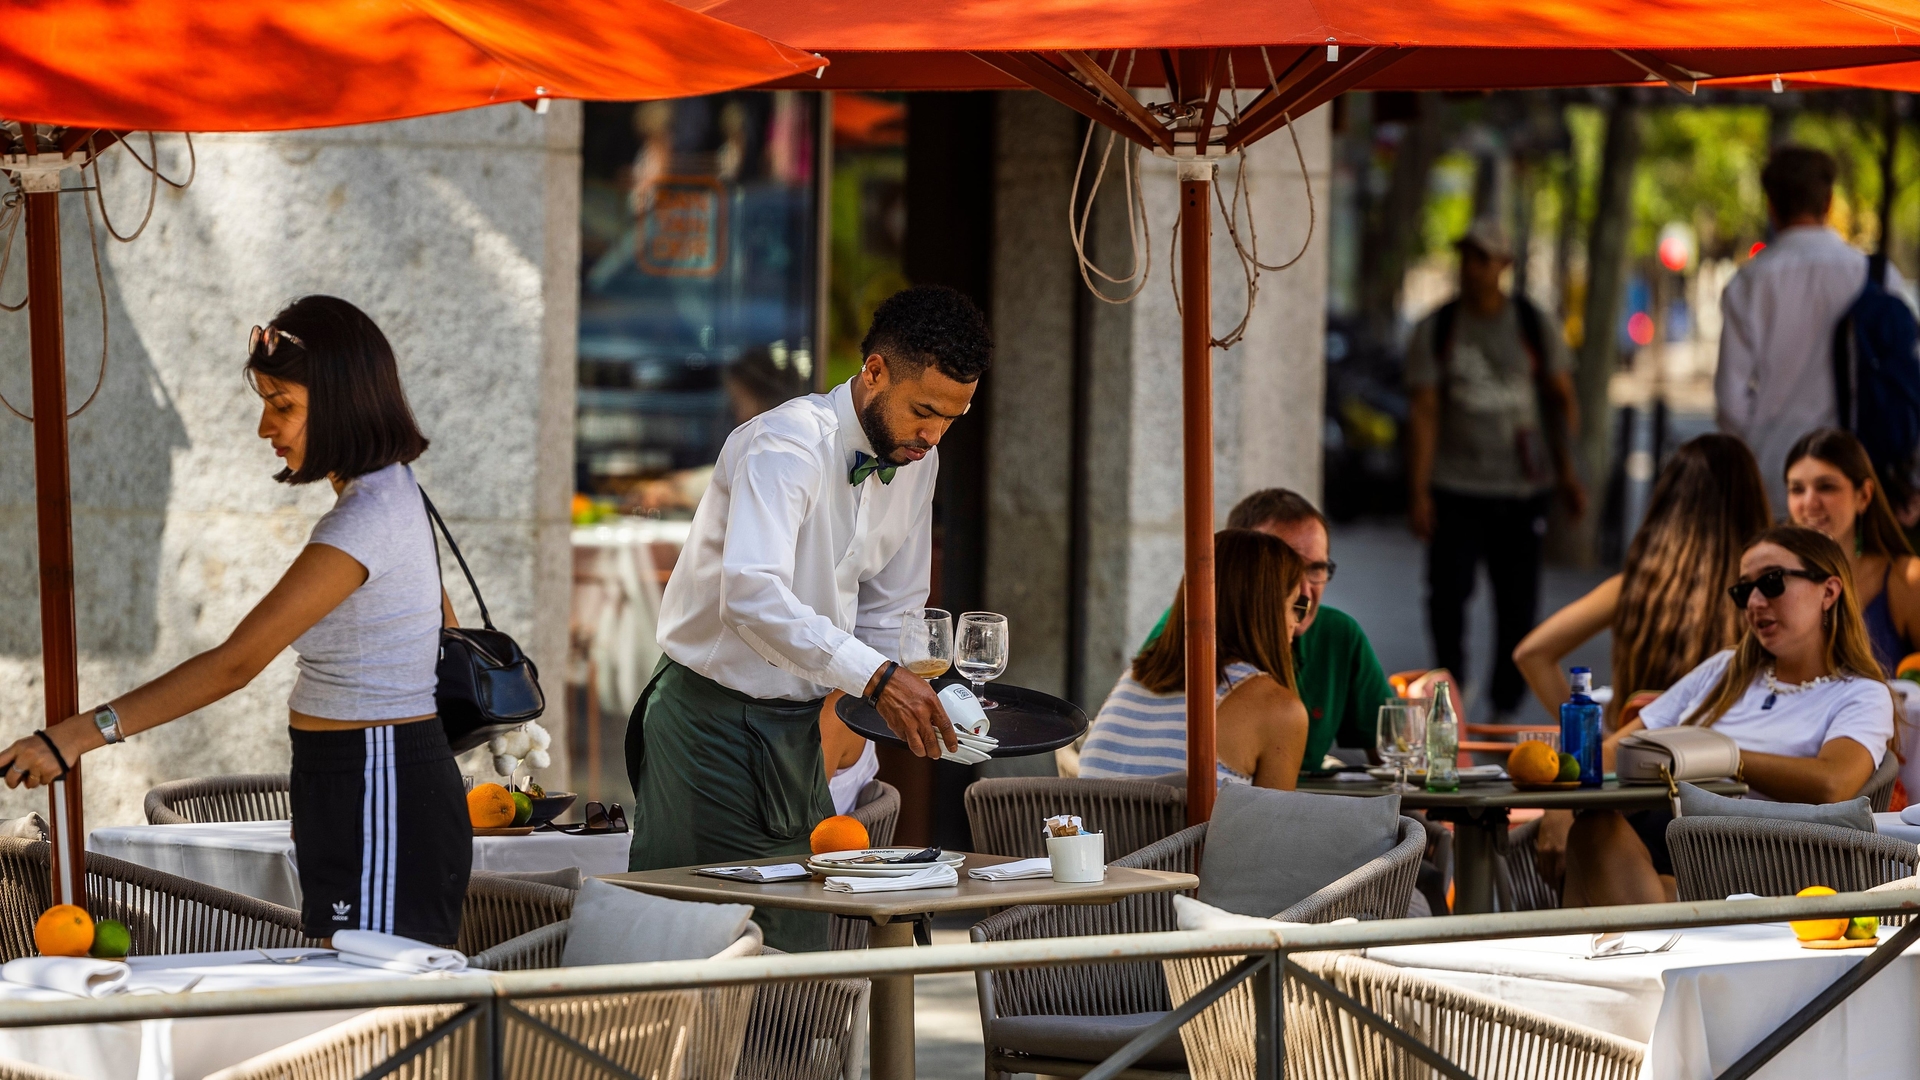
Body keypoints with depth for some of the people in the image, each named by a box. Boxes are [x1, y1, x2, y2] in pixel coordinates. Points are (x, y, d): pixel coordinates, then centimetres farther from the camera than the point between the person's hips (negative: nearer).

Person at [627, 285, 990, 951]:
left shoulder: (917, 460, 5)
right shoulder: (786, 446, -20)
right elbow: (751, 595, -35)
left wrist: (917, 696, -6)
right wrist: (875, 678, -41)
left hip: (798, 730, 7)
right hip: (713, 717, -7)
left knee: (798, 946, 3)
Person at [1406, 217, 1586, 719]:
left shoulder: (1535, 327, 5)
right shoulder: (1435, 332, 3)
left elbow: (1562, 400, 10)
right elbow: (1423, 412, -1)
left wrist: (1567, 471, 2)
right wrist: (1418, 490, -8)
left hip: (1522, 489, 1)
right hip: (1456, 489, -1)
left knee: (1518, 603, -1)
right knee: (1447, 593, -11)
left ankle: (1505, 706, 11)